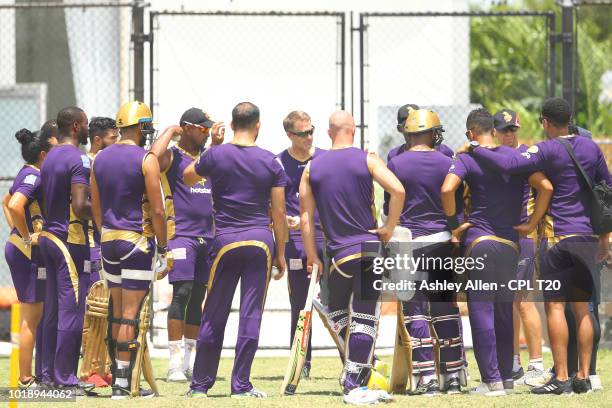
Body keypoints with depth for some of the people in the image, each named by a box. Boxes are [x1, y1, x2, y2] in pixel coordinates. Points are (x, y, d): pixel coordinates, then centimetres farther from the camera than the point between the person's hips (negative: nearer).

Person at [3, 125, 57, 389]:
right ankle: (26, 379, -4)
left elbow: (6, 202, 30)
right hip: (29, 253, -10)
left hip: (18, 248, 10)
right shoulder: (33, 176, -17)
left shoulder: (28, 174, 13)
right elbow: (15, 205, -33)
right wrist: (27, 236, -22)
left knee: (32, 315, 14)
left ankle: (30, 377, 19)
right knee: (31, 317, -6)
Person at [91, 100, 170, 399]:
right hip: (137, 240, -6)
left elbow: (96, 207, 13)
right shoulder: (146, 160, -10)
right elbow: (157, 211, -10)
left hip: (109, 240, 6)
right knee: (131, 315, -4)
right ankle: (123, 384, -6)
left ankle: (117, 373, 18)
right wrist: (163, 250, -3)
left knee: (117, 312, 14)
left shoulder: (100, 158, 8)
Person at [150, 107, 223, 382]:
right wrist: (170, 131, -11)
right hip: (180, 233, -7)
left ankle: (191, 360, 15)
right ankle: (175, 362, -14)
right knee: (181, 294, -13)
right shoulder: (173, 157, -5)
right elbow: (154, 156, -26)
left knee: (197, 299, 10)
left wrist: (218, 144, 11)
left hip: (207, 235, 7)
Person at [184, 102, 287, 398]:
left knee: (214, 317, 7)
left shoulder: (215, 155, -3)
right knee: (251, 315, 2)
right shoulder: (270, 162, -1)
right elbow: (278, 212, 1)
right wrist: (280, 253, 9)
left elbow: (187, 178, 17)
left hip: (226, 241, 0)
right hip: (261, 241, 0)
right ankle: (241, 385, 2)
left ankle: (200, 384, 12)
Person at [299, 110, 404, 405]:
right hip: (369, 247, -2)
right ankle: (354, 385, -6)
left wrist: (312, 256, 9)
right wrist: (389, 229, -5)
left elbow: (306, 215, 4)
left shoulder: (312, 168, 5)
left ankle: (353, 374, 18)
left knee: (338, 314, 19)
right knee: (365, 319, -2)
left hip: (338, 253, 2)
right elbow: (397, 190, -16)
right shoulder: (366, 160, -3)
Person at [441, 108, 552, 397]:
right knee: (504, 312, 14)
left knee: (481, 311, -3)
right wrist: (531, 224, 4)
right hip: (511, 243, 5)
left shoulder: (467, 159, -5)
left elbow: (447, 189, -22)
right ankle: (507, 376, 18)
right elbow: (546, 187, -2)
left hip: (480, 241, -5)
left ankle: (492, 380, -7)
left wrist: (454, 224, -8)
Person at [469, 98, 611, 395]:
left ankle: (561, 378, -9)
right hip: (587, 237, 6)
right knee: (581, 308, 10)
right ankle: (583, 376, 9)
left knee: (555, 306, -5)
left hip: (557, 236, -6)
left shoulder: (548, 150, -10)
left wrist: (474, 149, -8)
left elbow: (508, 165, -24)